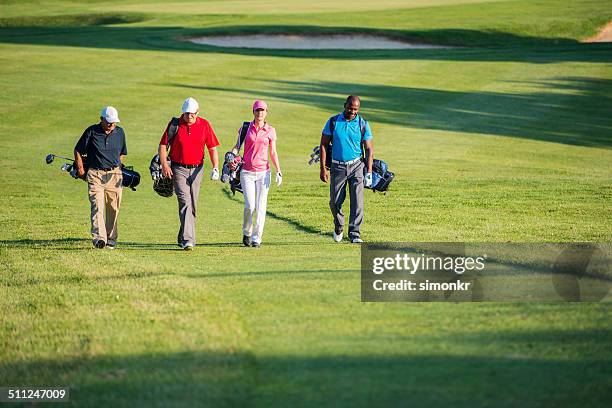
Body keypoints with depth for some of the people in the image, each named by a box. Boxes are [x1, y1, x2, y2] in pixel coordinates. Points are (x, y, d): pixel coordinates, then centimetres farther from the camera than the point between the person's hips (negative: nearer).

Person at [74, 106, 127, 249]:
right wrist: (80, 170, 3)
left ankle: (111, 238, 16)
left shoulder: (119, 132, 9)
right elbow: (78, 150, 6)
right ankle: (99, 237, -26)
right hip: (95, 174, -3)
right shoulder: (92, 131, -3)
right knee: (97, 206, -16)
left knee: (113, 209, 5)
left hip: (114, 174, 3)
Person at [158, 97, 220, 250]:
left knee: (192, 205, 8)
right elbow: (162, 146, -1)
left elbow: (212, 148, 5)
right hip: (179, 169, -3)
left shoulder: (204, 125, 2)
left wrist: (215, 168, -7)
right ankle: (188, 240, -22)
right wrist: (164, 165, -14)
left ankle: (183, 237, 23)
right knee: (185, 202, -15)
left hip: (197, 169, 3)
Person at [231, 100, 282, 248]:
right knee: (250, 205, -9)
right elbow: (237, 146, 6)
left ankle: (256, 238, 5)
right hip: (247, 172, -1)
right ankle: (246, 233, 15)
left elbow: (273, 153, 8)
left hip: (263, 172, 1)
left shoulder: (270, 131, 5)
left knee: (260, 206, -3)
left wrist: (278, 172, 0)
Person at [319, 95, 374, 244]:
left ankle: (355, 234, -5)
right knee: (335, 202, 2)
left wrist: (369, 172, -6)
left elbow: (369, 149, 3)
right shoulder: (333, 122, 0)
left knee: (357, 202, -9)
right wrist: (323, 169, -3)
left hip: (356, 166, 0)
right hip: (338, 167, 0)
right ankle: (339, 227, 29)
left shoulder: (363, 124, 1)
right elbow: (323, 145, 4)